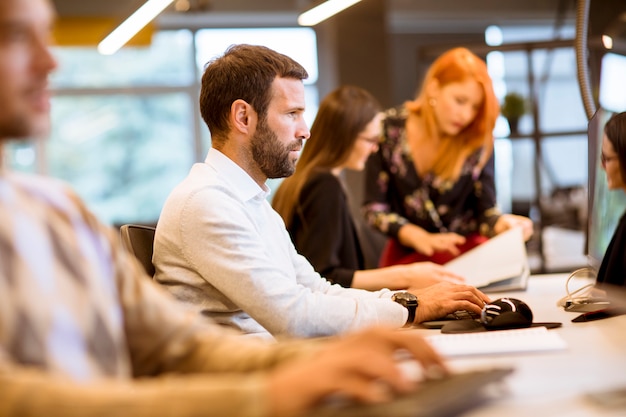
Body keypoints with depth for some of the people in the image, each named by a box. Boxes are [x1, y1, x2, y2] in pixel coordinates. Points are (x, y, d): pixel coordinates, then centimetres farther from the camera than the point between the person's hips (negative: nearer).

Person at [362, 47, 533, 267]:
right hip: (407, 253, -2)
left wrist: (502, 223, -25)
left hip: (468, 250, 2)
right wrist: (421, 238, -19)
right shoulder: (389, 129, -8)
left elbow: (485, 210, -2)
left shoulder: (477, 141, -8)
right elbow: (374, 207, -5)